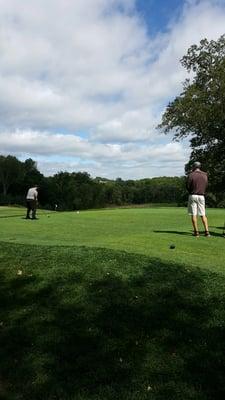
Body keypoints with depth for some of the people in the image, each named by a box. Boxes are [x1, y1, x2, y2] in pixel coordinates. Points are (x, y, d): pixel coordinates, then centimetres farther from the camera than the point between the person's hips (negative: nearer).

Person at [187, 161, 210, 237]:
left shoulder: (191, 175, -8)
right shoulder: (205, 175, 5)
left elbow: (188, 186, -5)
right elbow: (206, 185, 9)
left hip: (193, 195, -3)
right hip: (201, 196, 4)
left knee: (194, 214, 2)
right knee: (203, 214, 8)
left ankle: (196, 231, 2)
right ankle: (207, 231, 1)